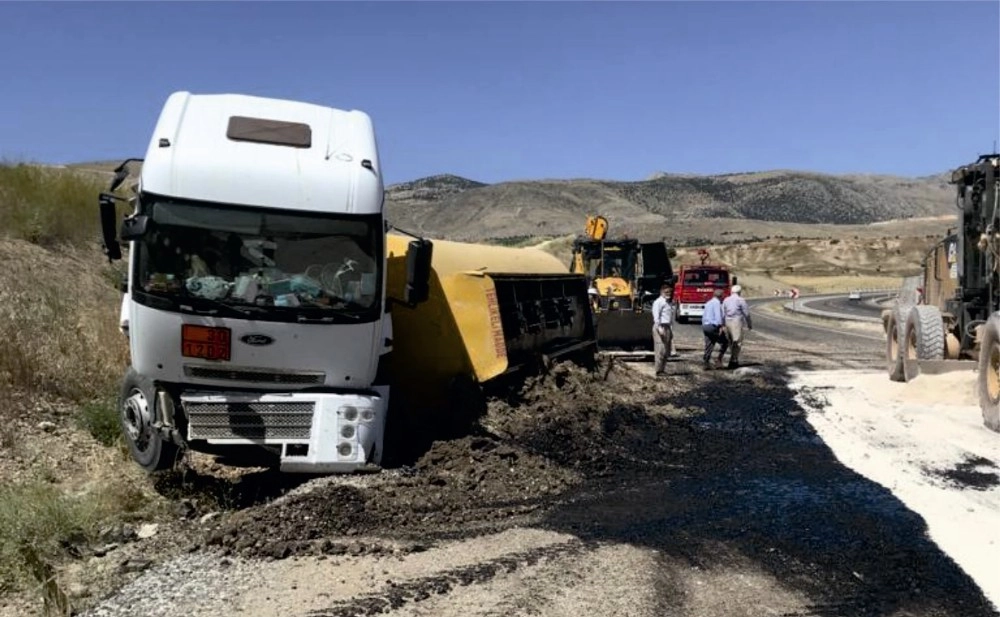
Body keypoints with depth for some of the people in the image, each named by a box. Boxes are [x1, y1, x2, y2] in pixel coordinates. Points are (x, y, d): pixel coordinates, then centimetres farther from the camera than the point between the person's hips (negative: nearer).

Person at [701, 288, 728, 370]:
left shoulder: (708, 303, 19)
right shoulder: (717, 302, -7)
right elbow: (718, 315, -18)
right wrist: (721, 326, -22)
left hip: (705, 326, 8)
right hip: (713, 326, -8)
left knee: (709, 345, 10)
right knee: (725, 342, 3)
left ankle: (706, 363, 7)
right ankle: (719, 360, -4)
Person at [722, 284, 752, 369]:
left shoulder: (726, 300, 9)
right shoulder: (741, 300, -4)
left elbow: (723, 314, 7)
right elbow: (746, 313, -3)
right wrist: (749, 324, 8)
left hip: (727, 322, 5)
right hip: (737, 321, -5)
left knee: (731, 342, 14)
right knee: (737, 342, -3)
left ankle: (735, 360, 19)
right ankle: (733, 361, -9)